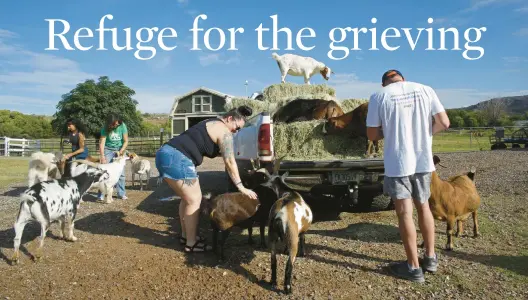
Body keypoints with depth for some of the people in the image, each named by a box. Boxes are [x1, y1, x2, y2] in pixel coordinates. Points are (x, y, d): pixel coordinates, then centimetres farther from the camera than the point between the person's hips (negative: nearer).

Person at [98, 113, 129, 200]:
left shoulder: (122, 126, -14)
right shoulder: (105, 128, -14)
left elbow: (126, 141, -10)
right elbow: (102, 142, -19)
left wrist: (121, 151, -22)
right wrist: (102, 157, -28)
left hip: (119, 150, 1)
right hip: (108, 149, -1)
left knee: (121, 173, -2)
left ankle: (121, 193, 7)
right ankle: (101, 194, -4)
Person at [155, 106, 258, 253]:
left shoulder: (211, 123, 24)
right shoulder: (223, 131, -5)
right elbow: (230, 162, -10)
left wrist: (220, 152, 21)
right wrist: (241, 187, -10)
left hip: (166, 153, 10)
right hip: (177, 159, -10)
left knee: (187, 198, 19)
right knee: (194, 199, -2)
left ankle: (185, 235, 29)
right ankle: (191, 244, 6)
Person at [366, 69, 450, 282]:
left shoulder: (378, 97, -6)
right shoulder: (425, 90, 2)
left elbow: (372, 134, -4)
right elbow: (443, 123, -1)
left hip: (397, 164, -4)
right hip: (423, 161, 4)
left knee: (405, 213, 5)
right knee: (423, 207, 20)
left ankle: (414, 267, 15)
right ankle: (430, 258, 31)